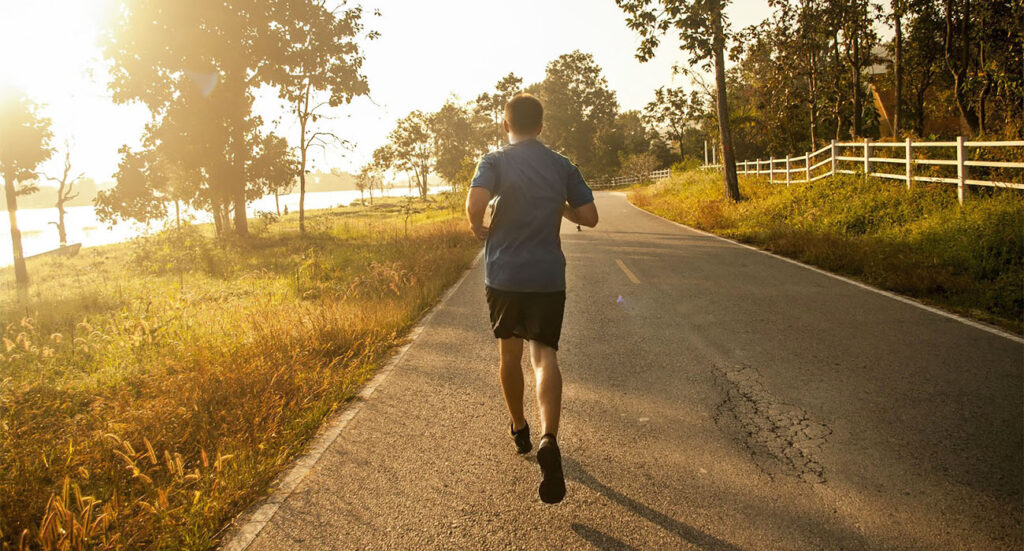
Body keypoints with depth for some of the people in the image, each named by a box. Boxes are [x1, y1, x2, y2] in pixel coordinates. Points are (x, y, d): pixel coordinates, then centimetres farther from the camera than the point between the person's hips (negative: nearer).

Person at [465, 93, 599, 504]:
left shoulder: (495, 161, -2)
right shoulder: (562, 166, 7)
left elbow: (475, 203, -19)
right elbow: (589, 216, 5)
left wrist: (481, 232, 1)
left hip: (503, 273, 0)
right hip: (548, 276, 1)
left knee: (509, 351, 17)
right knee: (545, 353, -4)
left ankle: (519, 429, 33)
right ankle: (548, 439, -27)